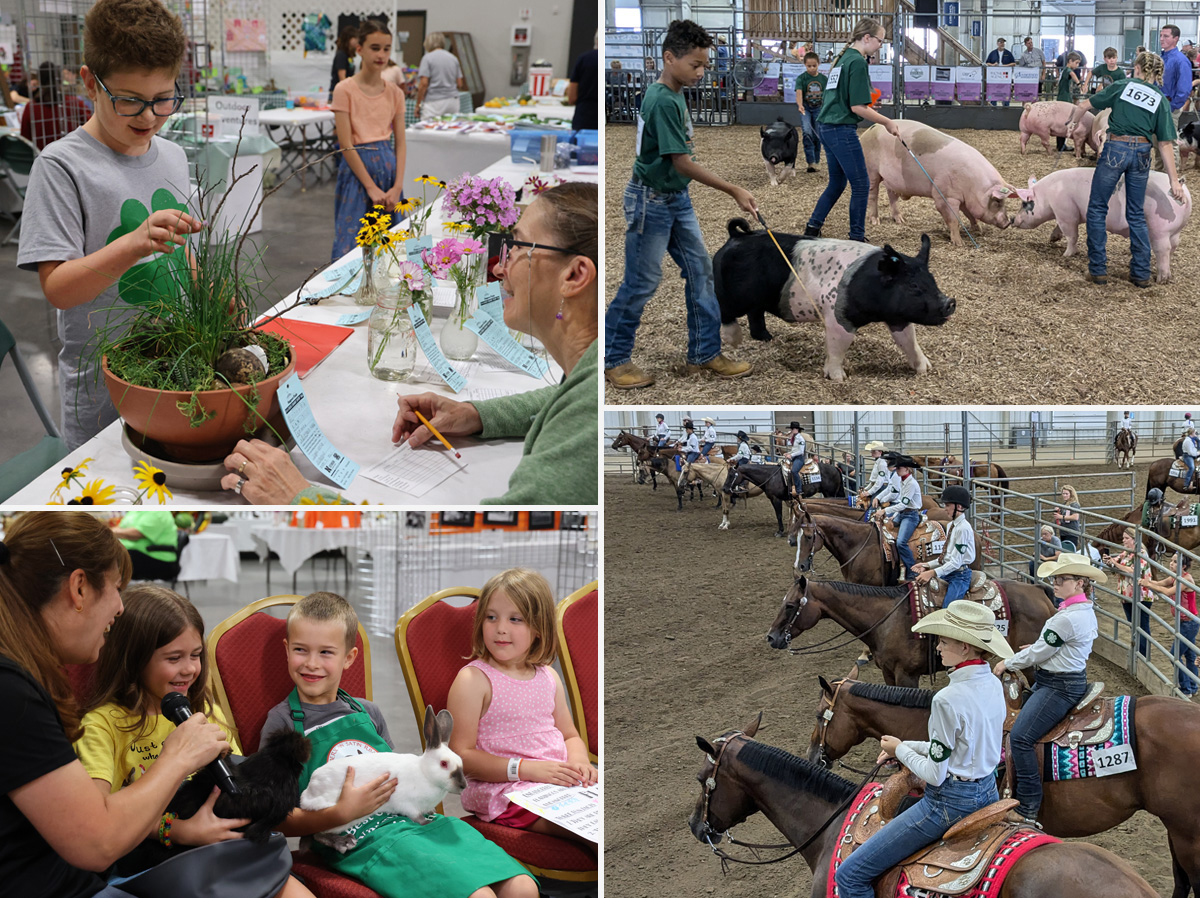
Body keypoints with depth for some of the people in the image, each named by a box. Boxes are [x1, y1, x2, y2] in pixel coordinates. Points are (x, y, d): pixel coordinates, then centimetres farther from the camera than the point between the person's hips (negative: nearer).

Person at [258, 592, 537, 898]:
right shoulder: (283, 723, 2)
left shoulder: (367, 712, 19)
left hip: (415, 819, 6)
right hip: (361, 841, -6)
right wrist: (342, 813, -19)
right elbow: (281, 823, -3)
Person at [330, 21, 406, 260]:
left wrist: (397, 187, -7)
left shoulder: (394, 93, 8)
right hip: (358, 167, -4)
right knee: (352, 242, -7)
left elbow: (400, 143, 6)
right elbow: (346, 145, -10)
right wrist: (372, 188, -13)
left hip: (389, 165, 4)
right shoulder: (345, 90, -6)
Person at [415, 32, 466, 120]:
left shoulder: (427, 58, -4)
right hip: (453, 102, 5)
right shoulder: (453, 58, 11)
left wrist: (418, 105, -4)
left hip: (434, 103, -5)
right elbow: (460, 84, 11)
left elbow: (423, 83, -11)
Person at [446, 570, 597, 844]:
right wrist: (527, 769, -18)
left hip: (562, 780, 7)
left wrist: (578, 760, 1)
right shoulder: (473, 680, -4)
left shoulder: (548, 677, 15)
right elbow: (461, 755, -10)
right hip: (503, 789, -7)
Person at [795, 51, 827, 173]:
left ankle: (815, 161, 19)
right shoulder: (801, 78, -8)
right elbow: (799, 93, -21)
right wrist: (800, 105, -40)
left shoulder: (823, 79, 2)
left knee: (817, 136, 4)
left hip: (818, 109, 3)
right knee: (807, 133, -21)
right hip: (805, 108, -3)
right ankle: (810, 161, -20)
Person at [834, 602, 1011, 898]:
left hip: (950, 801, -10)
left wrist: (900, 750, -2)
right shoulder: (994, 685, 1)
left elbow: (934, 774, -20)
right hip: (987, 792, 10)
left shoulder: (947, 700, -26)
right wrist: (907, 747, 11)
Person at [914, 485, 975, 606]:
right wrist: (927, 566, 6)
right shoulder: (951, 526, 12)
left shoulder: (963, 528, -17)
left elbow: (955, 562, -20)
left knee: (947, 610, -23)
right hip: (948, 572, 10)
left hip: (960, 575, -10)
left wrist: (933, 573, -24)